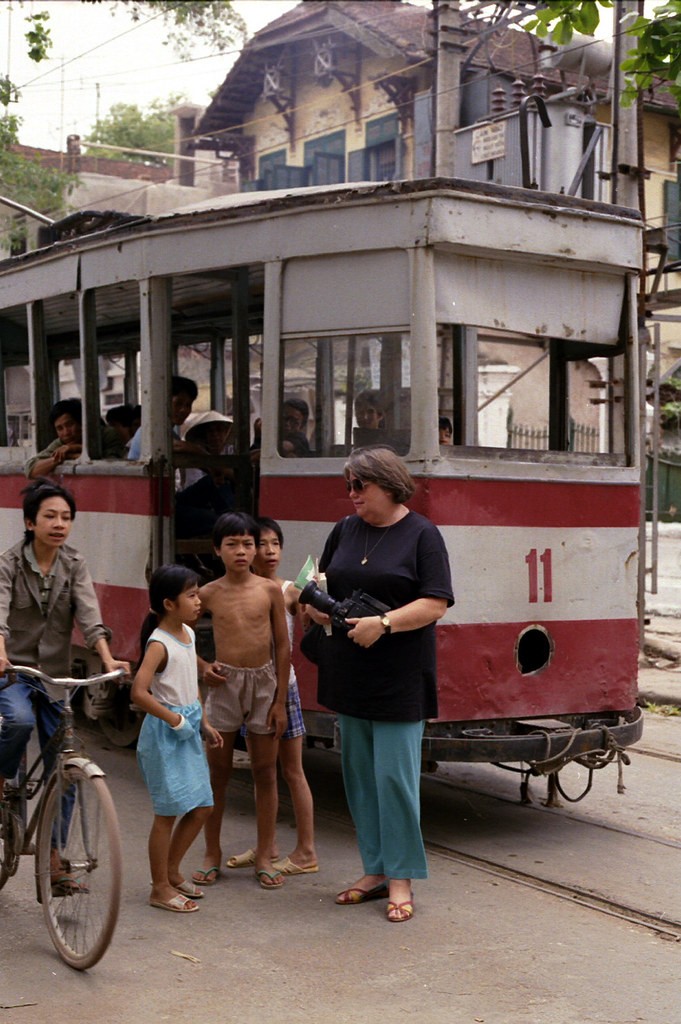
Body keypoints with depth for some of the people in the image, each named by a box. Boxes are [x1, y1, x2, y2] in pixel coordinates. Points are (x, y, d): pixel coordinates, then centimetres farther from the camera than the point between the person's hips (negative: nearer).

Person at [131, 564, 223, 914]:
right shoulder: (159, 643, -18)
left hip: (188, 731, 9)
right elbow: (139, 693, -28)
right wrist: (174, 720, -20)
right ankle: (160, 888, 12)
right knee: (168, 812, -1)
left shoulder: (188, 634, 8)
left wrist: (204, 723, 15)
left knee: (201, 807, 12)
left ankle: (171, 871, 29)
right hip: (164, 732, -9)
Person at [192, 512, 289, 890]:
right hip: (225, 684, 0)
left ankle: (264, 855, 17)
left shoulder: (270, 590, -2)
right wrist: (203, 667, -4)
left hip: (264, 682, 0)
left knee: (265, 771, 6)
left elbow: (282, 647, 1)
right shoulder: (209, 594, -2)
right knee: (217, 772, 6)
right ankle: (212, 855, 18)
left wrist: (280, 700, -1)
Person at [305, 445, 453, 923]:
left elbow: (435, 604, -11)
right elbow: (323, 580, 22)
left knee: (394, 775, -5)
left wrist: (384, 623, -22)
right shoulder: (346, 530, 12)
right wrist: (315, 602, -1)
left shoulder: (421, 534, -5)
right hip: (350, 675, 6)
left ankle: (401, 878, 6)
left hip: (399, 679, -6)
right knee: (359, 775, 11)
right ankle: (376, 870, 22)